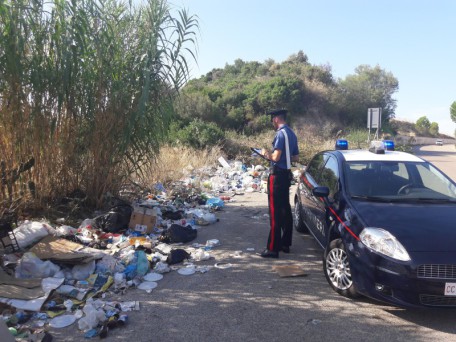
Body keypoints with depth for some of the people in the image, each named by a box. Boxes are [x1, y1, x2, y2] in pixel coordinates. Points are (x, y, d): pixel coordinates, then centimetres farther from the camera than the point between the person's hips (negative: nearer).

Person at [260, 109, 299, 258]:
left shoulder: (280, 134, -15)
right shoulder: (292, 134, 13)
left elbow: (276, 157, -22)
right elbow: (295, 158, 18)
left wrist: (266, 153, -3)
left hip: (277, 175, -9)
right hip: (286, 174, 9)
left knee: (275, 212, -6)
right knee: (285, 209, 14)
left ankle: (273, 248, -2)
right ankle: (285, 244, 23)